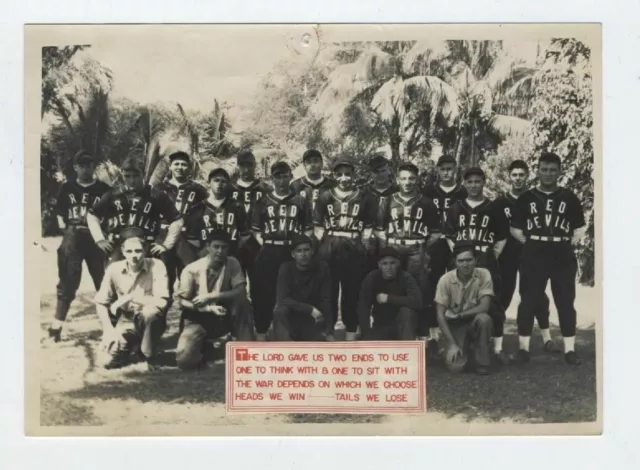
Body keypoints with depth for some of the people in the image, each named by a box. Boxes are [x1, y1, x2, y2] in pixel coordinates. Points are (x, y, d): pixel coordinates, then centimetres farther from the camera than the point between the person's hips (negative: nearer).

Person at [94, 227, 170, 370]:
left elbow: (162, 302, -28)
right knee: (106, 361, -18)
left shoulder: (156, 266, -18)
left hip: (149, 321, -2)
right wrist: (109, 330, -12)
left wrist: (130, 297, -25)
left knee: (150, 312, -37)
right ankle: (134, 346, 17)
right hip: (125, 322, 2)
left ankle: (150, 354, -9)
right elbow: (101, 303, -1)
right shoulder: (114, 269, -10)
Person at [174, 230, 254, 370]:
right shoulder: (192, 269, -14)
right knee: (185, 360, -25)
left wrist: (212, 296, -26)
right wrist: (209, 308, -25)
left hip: (223, 317, 1)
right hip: (198, 319, -1)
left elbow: (241, 292, -18)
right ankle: (202, 347, 12)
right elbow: (182, 301, -10)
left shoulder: (233, 264, -8)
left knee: (242, 301, -30)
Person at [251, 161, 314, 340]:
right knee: (264, 293, 2)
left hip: (293, 253, 0)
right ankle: (261, 331, 11)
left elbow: (308, 229, 7)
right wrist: (265, 244, -4)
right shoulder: (263, 202, 8)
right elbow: (255, 229, 8)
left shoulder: (301, 201, 7)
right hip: (268, 253, 0)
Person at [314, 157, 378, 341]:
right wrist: (321, 244, -4)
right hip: (329, 250, 0)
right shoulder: (325, 197, 7)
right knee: (328, 292, 4)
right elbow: (319, 225, 6)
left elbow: (368, 226, 8)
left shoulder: (364, 197, 7)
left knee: (352, 293, 6)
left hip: (355, 250, 0)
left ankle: (351, 334, 14)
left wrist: (365, 242, -3)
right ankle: (329, 331, 14)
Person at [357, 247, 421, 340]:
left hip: (402, 325, -1)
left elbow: (417, 301, -34)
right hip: (381, 325, 1)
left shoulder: (406, 278, -17)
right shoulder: (371, 278, -13)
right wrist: (367, 337, -24)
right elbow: (362, 308, -16)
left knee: (407, 310, -33)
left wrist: (389, 298, -31)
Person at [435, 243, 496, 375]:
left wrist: (459, 315, -21)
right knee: (454, 366, -21)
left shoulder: (484, 274, -16)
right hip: (455, 325, 0)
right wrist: (452, 344, -20)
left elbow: (484, 307, -21)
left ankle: (482, 361, -13)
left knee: (483, 318, -36)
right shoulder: (446, 280, -17)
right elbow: (440, 315, -14)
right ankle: (465, 349, 16)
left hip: (476, 322, 0)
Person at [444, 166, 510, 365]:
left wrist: (494, 255, 0)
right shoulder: (455, 208, 10)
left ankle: (498, 347, 3)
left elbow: (502, 237, 9)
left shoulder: (494, 209, 6)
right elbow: (449, 236, 13)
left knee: (493, 302, -4)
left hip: (487, 262, -1)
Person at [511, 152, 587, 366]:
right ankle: (523, 347, 9)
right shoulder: (526, 198, 5)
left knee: (566, 302, 4)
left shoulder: (569, 197, 5)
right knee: (529, 301, 2)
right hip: (533, 256, 0)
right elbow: (515, 228, 7)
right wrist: (530, 243, -1)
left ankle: (570, 349, 9)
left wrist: (568, 244, -2)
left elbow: (581, 228, 9)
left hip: (563, 256, 1)